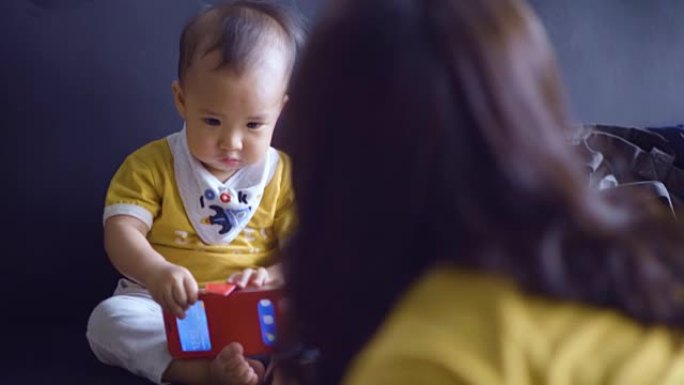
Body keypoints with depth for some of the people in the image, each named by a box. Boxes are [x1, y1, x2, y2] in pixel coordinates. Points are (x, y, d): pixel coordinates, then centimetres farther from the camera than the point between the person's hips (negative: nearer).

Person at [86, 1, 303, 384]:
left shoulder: (284, 176, 2)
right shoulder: (151, 165, -1)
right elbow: (122, 231, -13)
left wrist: (271, 276, -27)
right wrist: (156, 272, -36)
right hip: (167, 308, 0)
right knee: (109, 318, -30)